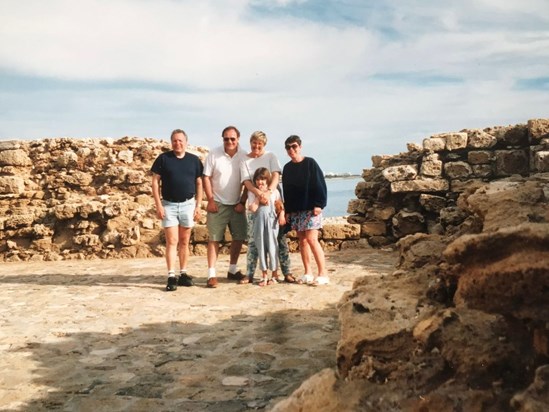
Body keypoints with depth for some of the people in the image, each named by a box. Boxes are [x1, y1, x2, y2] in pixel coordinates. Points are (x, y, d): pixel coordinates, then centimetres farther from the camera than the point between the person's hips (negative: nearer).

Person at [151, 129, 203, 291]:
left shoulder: (194, 160, 4)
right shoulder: (163, 159, -1)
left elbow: (199, 183, 8)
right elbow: (155, 182, -1)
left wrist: (198, 206, 1)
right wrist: (158, 205, -7)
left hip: (188, 204, 2)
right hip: (168, 205, -2)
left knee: (184, 242, 9)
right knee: (172, 241, -5)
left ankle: (183, 274, 18)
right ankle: (171, 277, -2)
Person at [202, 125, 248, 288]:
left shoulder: (244, 156, -2)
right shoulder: (214, 154, -6)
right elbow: (206, 178, -4)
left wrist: (243, 202, -3)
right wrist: (210, 200, -9)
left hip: (237, 205, 3)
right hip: (217, 204, -3)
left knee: (239, 237, 7)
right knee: (214, 239, -2)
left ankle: (232, 270, 23)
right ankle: (211, 274, 0)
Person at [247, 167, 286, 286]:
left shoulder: (274, 191, 4)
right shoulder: (252, 192, 2)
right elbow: (252, 208, -10)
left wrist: (281, 215, -11)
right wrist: (258, 195, -10)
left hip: (271, 222, -1)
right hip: (259, 223, 1)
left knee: (272, 247, 2)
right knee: (261, 248, 5)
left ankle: (274, 275, 14)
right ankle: (264, 276, 16)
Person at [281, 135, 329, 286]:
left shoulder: (310, 163, -4)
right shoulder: (287, 168, 12)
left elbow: (320, 184, -8)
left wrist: (319, 204, -15)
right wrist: (287, 210, 11)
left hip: (311, 208, -6)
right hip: (295, 210, 6)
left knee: (312, 239, -13)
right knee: (302, 241, 6)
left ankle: (323, 274, -7)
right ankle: (308, 273, 13)